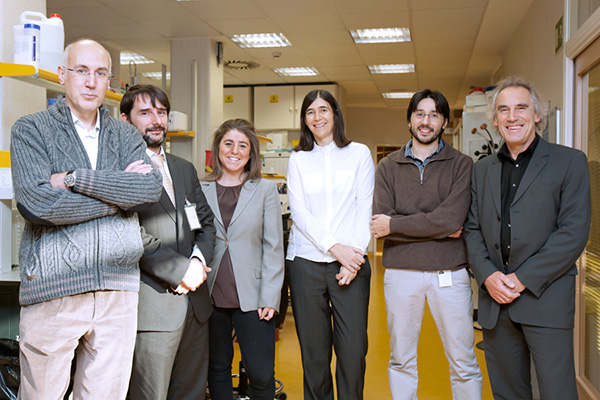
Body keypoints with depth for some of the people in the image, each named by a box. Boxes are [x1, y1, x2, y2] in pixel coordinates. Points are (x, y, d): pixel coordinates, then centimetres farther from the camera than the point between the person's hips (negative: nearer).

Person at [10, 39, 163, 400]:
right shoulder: (31, 130, 4)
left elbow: (152, 188, -6)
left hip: (119, 290, 3)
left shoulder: (126, 136, 14)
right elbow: (37, 203, -14)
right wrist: (121, 192, -9)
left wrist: (74, 179, -12)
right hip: (52, 290, -3)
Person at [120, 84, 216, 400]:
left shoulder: (185, 169, 18)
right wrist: (179, 270, -14)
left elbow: (207, 222, 17)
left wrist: (198, 261, -2)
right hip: (152, 304, -7)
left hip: (194, 302, 7)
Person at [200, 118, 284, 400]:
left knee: (261, 373, -2)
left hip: (250, 296, -1)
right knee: (217, 367, 12)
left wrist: (270, 297, -5)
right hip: (210, 294, 1)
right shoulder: (200, 189, 6)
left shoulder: (266, 190, 4)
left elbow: (273, 247, 1)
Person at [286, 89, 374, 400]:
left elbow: (365, 209, 2)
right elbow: (299, 212, 0)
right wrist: (334, 247, -12)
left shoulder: (359, 154, 8)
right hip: (306, 262, 1)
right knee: (313, 351, 6)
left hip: (352, 261, -1)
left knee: (353, 350, -3)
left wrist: (354, 256, -10)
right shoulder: (298, 159, 10)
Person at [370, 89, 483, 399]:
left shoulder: (462, 165, 1)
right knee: (401, 361, 13)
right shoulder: (388, 167, 6)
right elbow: (380, 225, -7)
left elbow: (452, 218, -15)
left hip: (449, 273, -1)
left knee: (463, 362, 8)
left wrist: (395, 224, -11)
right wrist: (439, 228, -12)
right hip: (401, 273, 2)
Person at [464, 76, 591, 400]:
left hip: (546, 298, -4)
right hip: (495, 300, 4)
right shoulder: (482, 169, 14)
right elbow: (472, 229, 11)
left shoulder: (569, 161, 1)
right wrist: (487, 275, -7)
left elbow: (574, 232, -7)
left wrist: (524, 279, -13)